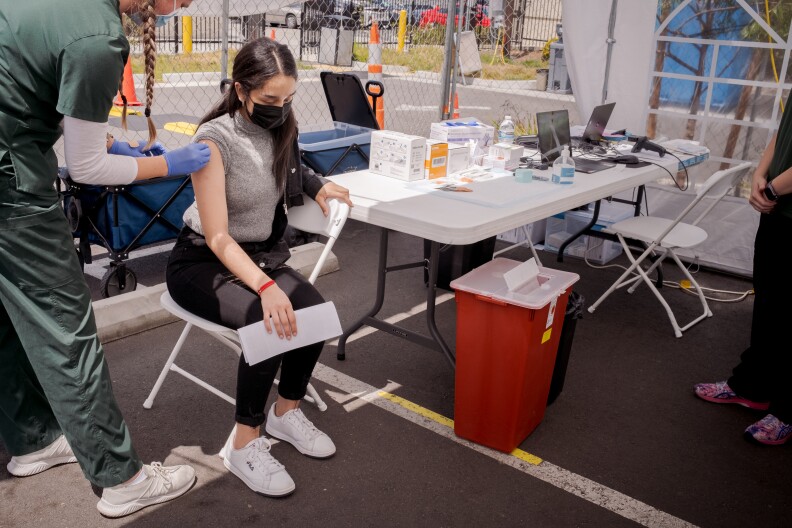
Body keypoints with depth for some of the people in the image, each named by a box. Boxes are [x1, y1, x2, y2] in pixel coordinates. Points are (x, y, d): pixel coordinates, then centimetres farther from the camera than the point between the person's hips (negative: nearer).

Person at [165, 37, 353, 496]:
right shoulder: (215, 139, -21)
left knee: (316, 310, -21)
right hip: (203, 262, -6)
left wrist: (316, 185, 3)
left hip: (261, 253, 6)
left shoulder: (282, 127, -2)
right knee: (267, 321, -31)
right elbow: (217, 237, -26)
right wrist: (265, 287, -39)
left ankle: (286, 412, 3)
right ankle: (244, 443, -14)